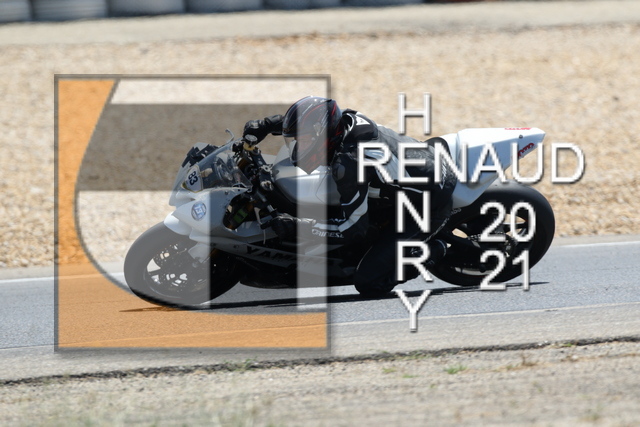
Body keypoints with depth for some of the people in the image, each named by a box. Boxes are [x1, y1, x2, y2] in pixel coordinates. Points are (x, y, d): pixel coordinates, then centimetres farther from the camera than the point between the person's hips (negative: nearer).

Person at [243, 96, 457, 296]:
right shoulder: (349, 119, -6)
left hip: (429, 207, -9)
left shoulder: (348, 163, -30)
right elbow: (306, 121, 20)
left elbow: (354, 227, -22)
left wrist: (296, 227, -21)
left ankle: (431, 251, 2)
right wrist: (265, 125, 15)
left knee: (367, 282, -10)